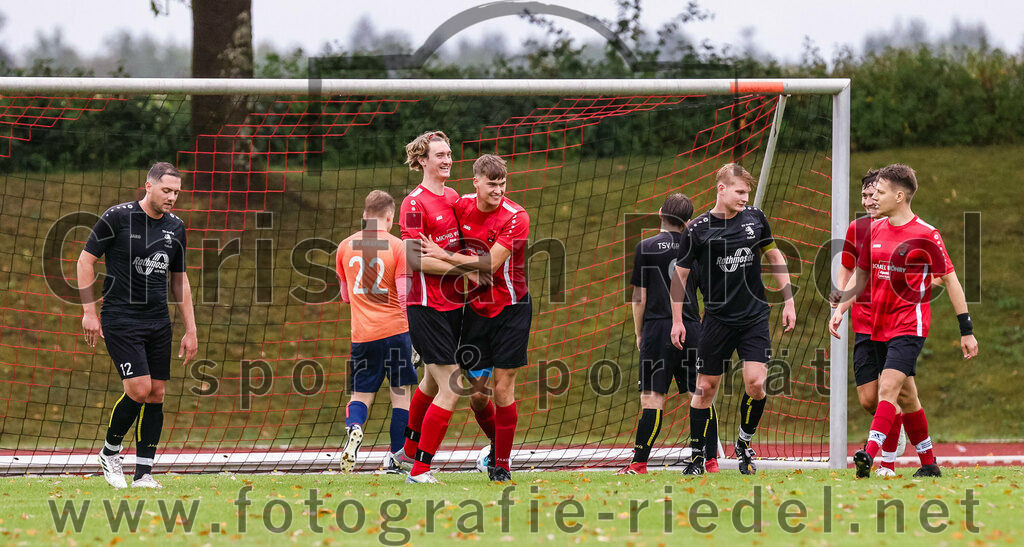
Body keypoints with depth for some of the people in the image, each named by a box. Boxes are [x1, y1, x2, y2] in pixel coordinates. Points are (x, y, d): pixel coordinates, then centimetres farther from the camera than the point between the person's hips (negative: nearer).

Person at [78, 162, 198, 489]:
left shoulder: (176, 228, 7)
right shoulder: (118, 217, -9)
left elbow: (179, 280, 16)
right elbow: (86, 260, -3)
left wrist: (190, 330, 14)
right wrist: (89, 311, -7)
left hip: (158, 322, 6)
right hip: (120, 320, -6)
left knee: (156, 393, 1)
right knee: (139, 389, -16)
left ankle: (143, 474, 6)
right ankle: (110, 451, 8)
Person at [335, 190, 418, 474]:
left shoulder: (345, 246, 6)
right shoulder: (397, 246, -6)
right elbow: (405, 296, -9)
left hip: (362, 333, 2)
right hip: (395, 330, -2)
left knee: (361, 394, 10)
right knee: (400, 394, 8)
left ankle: (354, 428, -22)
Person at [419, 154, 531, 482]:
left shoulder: (516, 217, -15)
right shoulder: (461, 207, 0)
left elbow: (491, 263, -21)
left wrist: (444, 256, -19)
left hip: (510, 308, -4)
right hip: (475, 307, 4)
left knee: (502, 389, -6)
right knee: (477, 394, 2)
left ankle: (502, 467, 3)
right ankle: (495, 444, 30)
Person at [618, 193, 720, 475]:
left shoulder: (646, 247, 0)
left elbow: (640, 296, 0)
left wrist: (639, 333, 9)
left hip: (657, 327, -3)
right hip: (691, 329, 3)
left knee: (652, 396, -5)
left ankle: (639, 463, -8)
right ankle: (711, 460, 7)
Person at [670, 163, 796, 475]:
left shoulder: (755, 218, 2)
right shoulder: (698, 229, -6)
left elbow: (775, 257, 15)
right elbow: (680, 275, 4)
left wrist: (788, 302, 12)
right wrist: (677, 321, 3)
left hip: (755, 317, 1)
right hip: (717, 318, -1)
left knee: (755, 382, -12)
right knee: (706, 388, 3)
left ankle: (744, 443, 11)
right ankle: (696, 455, 16)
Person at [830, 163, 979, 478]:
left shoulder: (926, 235, -9)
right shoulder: (874, 230, 9)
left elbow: (949, 279, -4)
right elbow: (861, 275, 20)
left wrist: (966, 330, -4)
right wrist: (840, 309, 6)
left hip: (910, 325, -7)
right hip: (879, 327, 7)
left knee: (888, 388, -21)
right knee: (905, 397, 11)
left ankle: (869, 455, -34)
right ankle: (929, 464, 21)